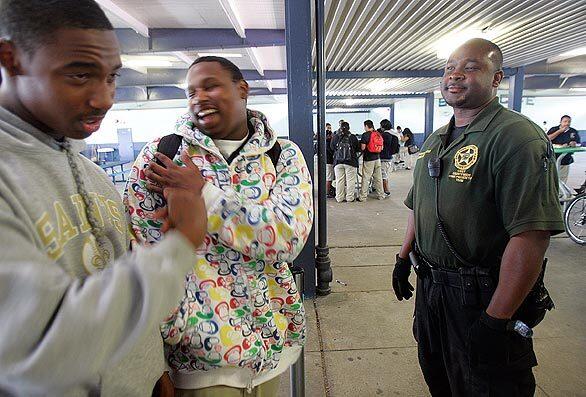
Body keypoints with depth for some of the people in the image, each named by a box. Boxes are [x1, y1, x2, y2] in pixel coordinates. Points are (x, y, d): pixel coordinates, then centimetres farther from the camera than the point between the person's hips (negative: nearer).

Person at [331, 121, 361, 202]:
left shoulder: (335, 137, -1)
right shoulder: (353, 137, -5)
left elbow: (332, 148, 10)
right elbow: (358, 149, 3)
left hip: (338, 162, 2)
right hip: (351, 162, -2)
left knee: (339, 180, 6)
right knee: (350, 180, 5)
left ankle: (339, 198, 11)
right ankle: (350, 198, 9)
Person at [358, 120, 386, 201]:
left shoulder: (366, 135, -12)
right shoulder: (378, 134, 8)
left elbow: (363, 147, -15)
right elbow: (381, 147, 11)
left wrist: (363, 152, 5)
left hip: (368, 159, -6)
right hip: (377, 158, 6)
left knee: (365, 179, -1)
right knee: (378, 178, 12)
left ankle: (362, 197, 3)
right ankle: (381, 195, 18)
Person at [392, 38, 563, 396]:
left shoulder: (516, 136, -18)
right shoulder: (435, 140, 10)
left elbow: (532, 236, -25)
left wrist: (496, 321, -25)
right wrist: (404, 258, 15)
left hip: (483, 297, -7)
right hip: (430, 286, 8)